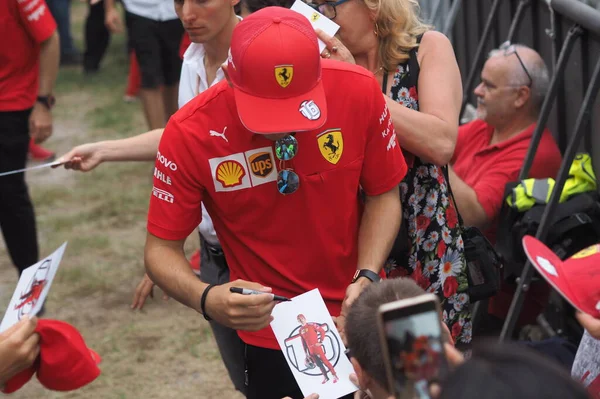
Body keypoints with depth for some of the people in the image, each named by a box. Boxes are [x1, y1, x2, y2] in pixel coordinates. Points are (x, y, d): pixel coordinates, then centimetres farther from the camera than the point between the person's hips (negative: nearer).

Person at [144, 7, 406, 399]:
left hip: (358, 318, 2)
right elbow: (161, 248, -13)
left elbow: (383, 195, -4)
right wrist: (206, 299, -33)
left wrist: (366, 278, -19)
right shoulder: (191, 132, -23)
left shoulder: (359, 91, -19)